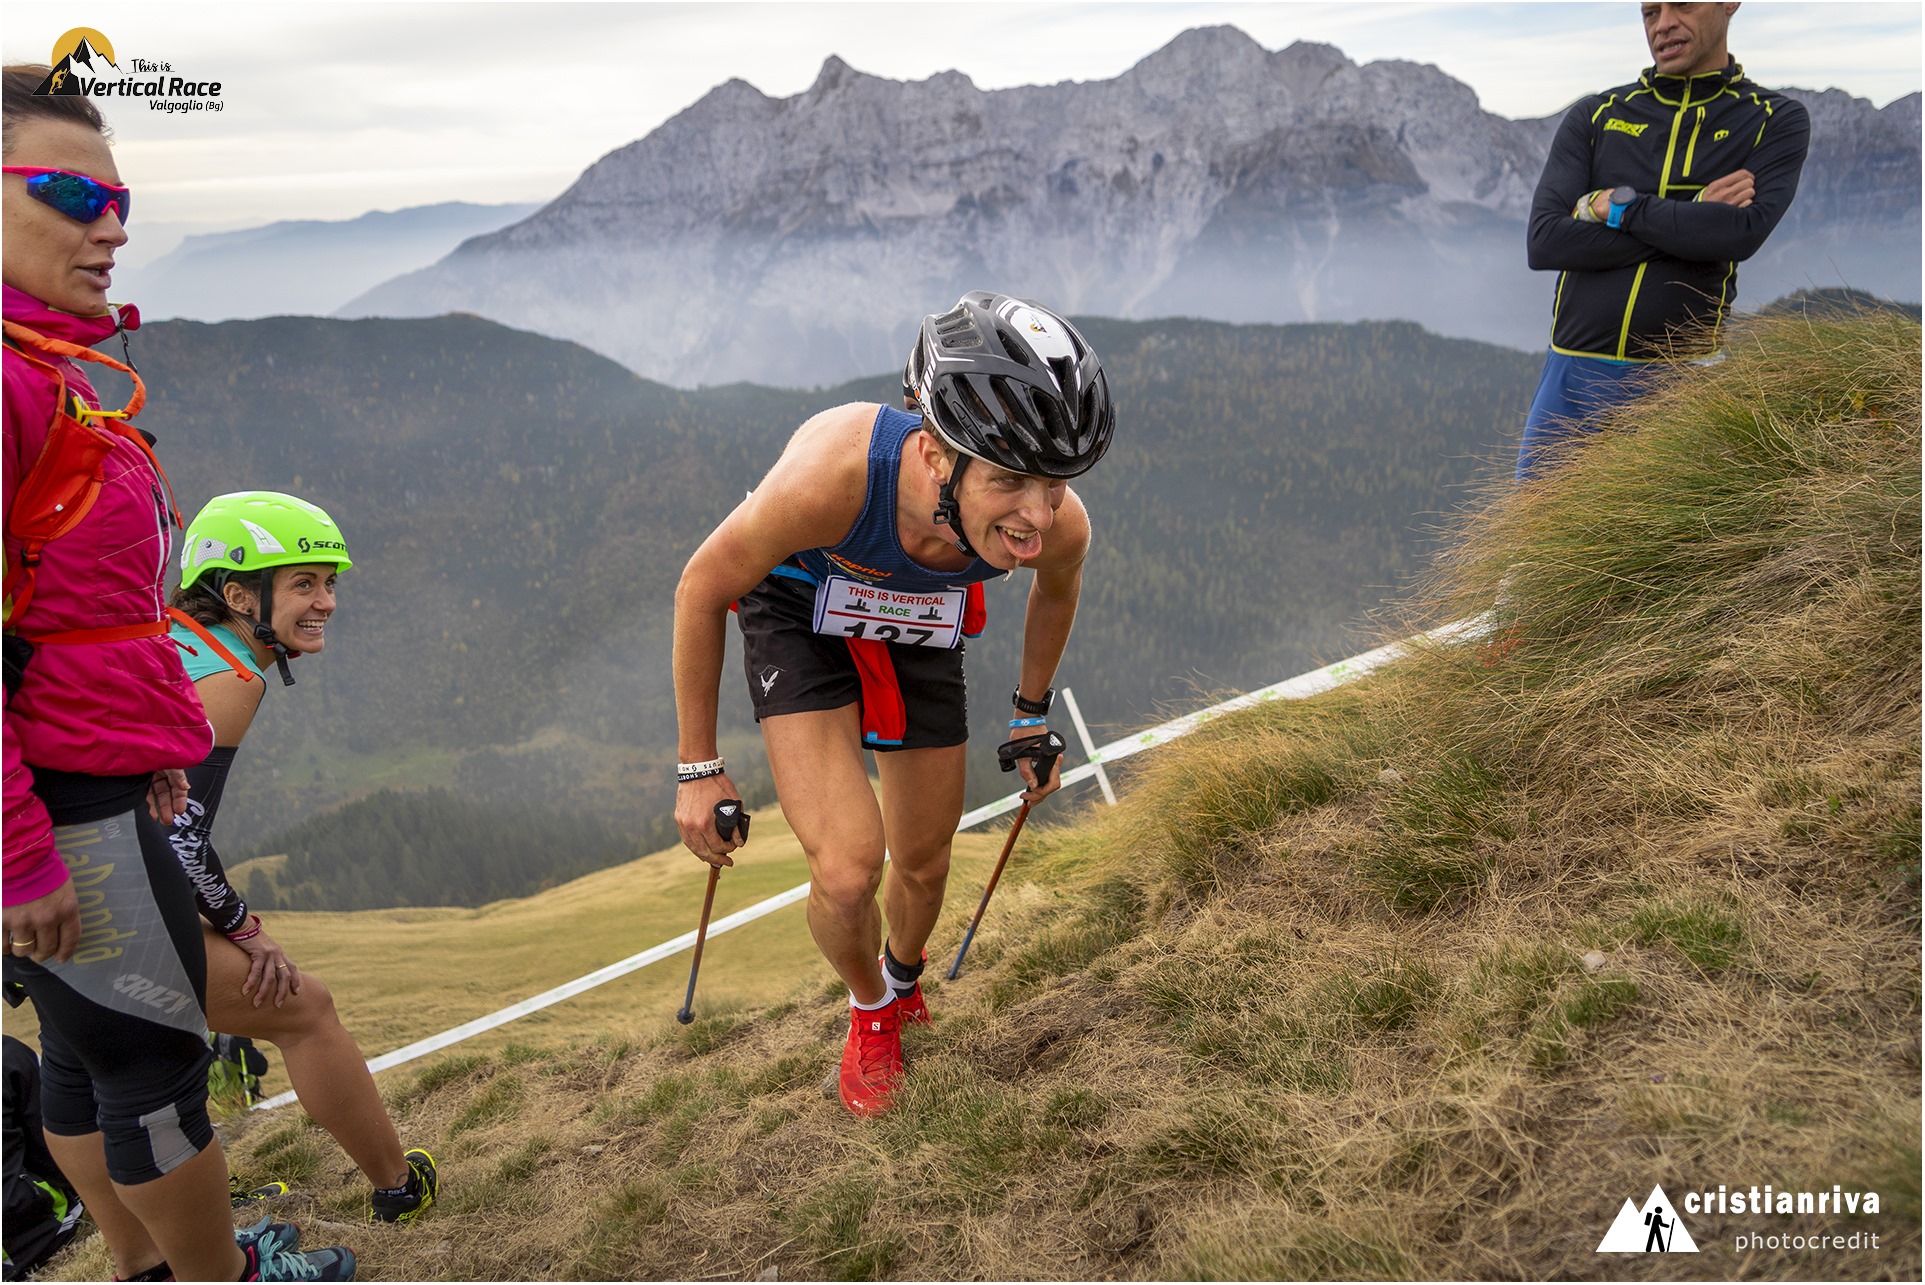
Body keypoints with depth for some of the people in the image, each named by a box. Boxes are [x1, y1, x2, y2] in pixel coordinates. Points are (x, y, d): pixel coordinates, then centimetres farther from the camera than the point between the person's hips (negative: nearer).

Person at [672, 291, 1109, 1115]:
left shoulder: (1059, 525, -33)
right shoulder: (833, 471, -44)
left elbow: (1056, 588, -4)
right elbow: (702, 589, -24)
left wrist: (1032, 715, 9)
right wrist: (698, 767, -16)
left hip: (919, 624, 3)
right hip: (799, 607, -3)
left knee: (923, 866, 13)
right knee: (848, 871, -18)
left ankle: (903, 983, 50)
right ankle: (869, 1012, 18)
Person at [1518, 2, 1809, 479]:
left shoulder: (1776, 122, 6)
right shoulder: (1593, 117, 8)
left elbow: (1743, 233, -14)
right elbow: (1545, 242, -8)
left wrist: (1617, 207, -9)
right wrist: (1691, 219, -9)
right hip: (1573, 375, 2)